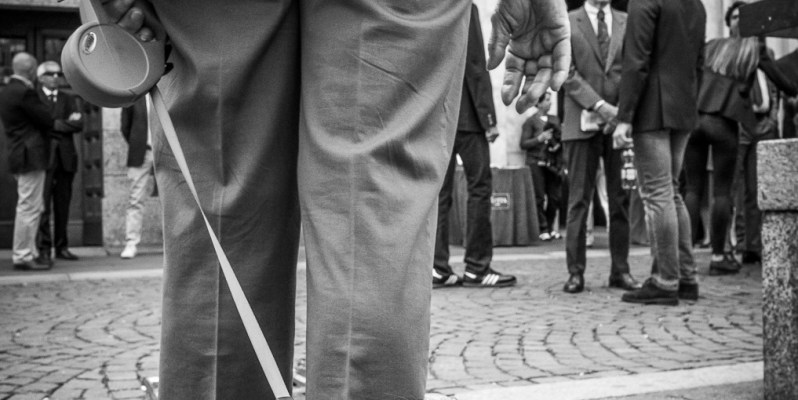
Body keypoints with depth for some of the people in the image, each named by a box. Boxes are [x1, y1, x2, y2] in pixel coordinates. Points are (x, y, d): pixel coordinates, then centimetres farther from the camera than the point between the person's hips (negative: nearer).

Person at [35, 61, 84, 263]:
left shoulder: (69, 99, 18)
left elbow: (78, 124, 2)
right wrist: (63, 125, -10)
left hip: (65, 156, 4)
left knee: (63, 204, 5)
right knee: (43, 203, -7)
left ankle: (61, 247, 10)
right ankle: (43, 248, -4)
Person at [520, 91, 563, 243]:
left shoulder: (555, 120, 15)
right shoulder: (530, 121, -1)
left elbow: (560, 138, 22)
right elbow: (523, 144, -6)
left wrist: (558, 143, 1)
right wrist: (540, 139, -16)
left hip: (553, 163, 5)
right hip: (536, 163, -5)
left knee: (555, 197, 2)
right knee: (539, 198, -6)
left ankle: (551, 228, 16)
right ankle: (543, 230, 1)